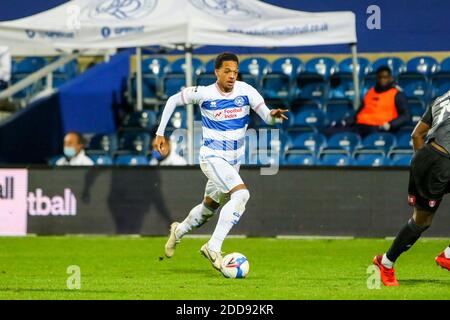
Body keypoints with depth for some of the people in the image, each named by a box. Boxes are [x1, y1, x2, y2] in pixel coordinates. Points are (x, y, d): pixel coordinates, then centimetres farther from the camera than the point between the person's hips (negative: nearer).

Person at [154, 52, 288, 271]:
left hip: (234, 160, 5)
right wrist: (160, 133, 0)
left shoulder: (245, 91, -8)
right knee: (241, 194, -28)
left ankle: (179, 230, 51)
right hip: (212, 157, -5)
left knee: (210, 207, 21)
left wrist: (274, 115, -34)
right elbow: (173, 100, 1)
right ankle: (214, 247, -24)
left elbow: (267, 117, -10)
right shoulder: (204, 94, -13)